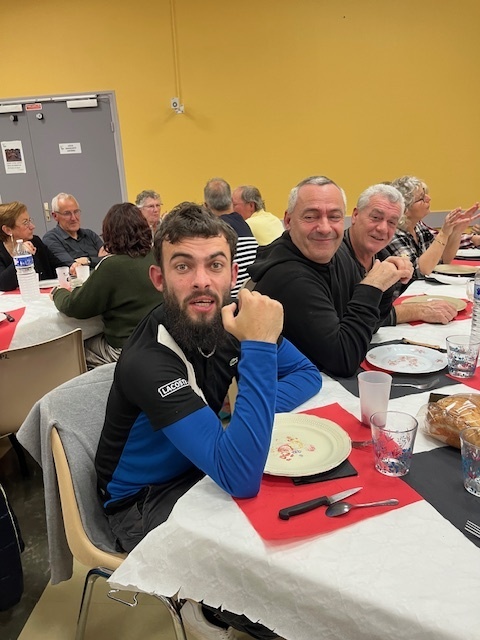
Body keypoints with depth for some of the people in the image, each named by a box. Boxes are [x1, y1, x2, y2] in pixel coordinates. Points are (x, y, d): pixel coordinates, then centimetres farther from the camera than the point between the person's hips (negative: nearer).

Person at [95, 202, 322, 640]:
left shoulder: (233, 315, -13)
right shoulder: (148, 362, -34)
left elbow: (306, 374, -2)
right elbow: (241, 478, -41)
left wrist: (252, 409, -22)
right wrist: (259, 345, -43)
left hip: (205, 469, 6)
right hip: (148, 500, -6)